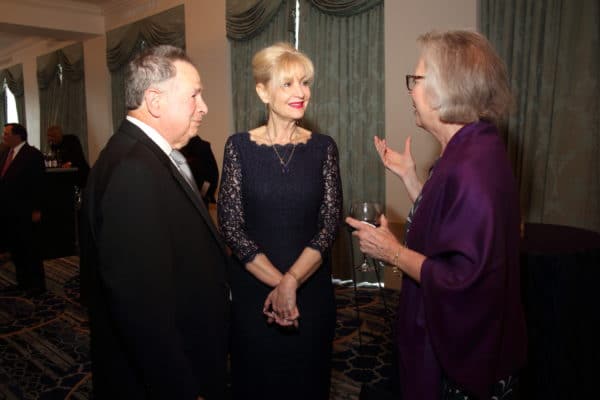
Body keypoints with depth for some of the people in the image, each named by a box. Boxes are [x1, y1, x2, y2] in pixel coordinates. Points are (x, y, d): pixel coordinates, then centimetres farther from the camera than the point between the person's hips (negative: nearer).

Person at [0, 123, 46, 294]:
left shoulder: (33, 155, -10)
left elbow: (38, 184, -13)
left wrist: (37, 210, -15)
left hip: (25, 212, -7)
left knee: (30, 249, 3)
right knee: (15, 249, 13)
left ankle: (37, 284, 15)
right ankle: (23, 281, 24)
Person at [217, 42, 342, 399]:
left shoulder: (323, 147, -1)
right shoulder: (239, 147, -5)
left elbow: (331, 222, -7)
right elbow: (231, 225, -9)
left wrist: (292, 282, -19)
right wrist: (277, 282, -15)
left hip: (312, 287, 1)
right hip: (253, 287, -1)